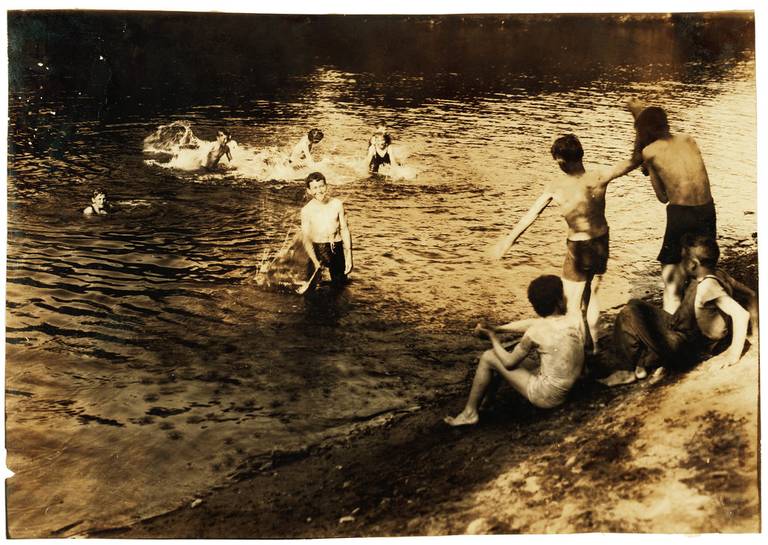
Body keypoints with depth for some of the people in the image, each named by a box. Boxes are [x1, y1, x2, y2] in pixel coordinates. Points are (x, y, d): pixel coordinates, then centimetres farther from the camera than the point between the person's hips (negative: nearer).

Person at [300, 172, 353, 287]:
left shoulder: (337, 204, -1)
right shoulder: (307, 210, -7)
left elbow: (344, 230, 4)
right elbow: (306, 238, -10)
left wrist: (348, 255, -2)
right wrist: (315, 261, -21)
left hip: (337, 249, 2)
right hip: (317, 250, -1)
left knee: (339, 284, 12)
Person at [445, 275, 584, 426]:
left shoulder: (536, 331, -21)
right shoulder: (576, 320, -5)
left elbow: (509, 362, -9)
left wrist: (492, 336, 4)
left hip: (546, 396, -7)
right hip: (565, 391, 7)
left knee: (488, 358, 2)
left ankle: (470, 413, 13)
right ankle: (482, 401, 34)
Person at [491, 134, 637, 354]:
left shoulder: (556, 187, -19)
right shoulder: (599, 177, -14)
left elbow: (530, 215, -14)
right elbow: (631, 162, -2)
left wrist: (508, 240, -8)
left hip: (579, 249, -5)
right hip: (602, 245, 5)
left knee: (572, 305, 10)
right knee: (591, 296, 25)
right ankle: (593, 345, 39)